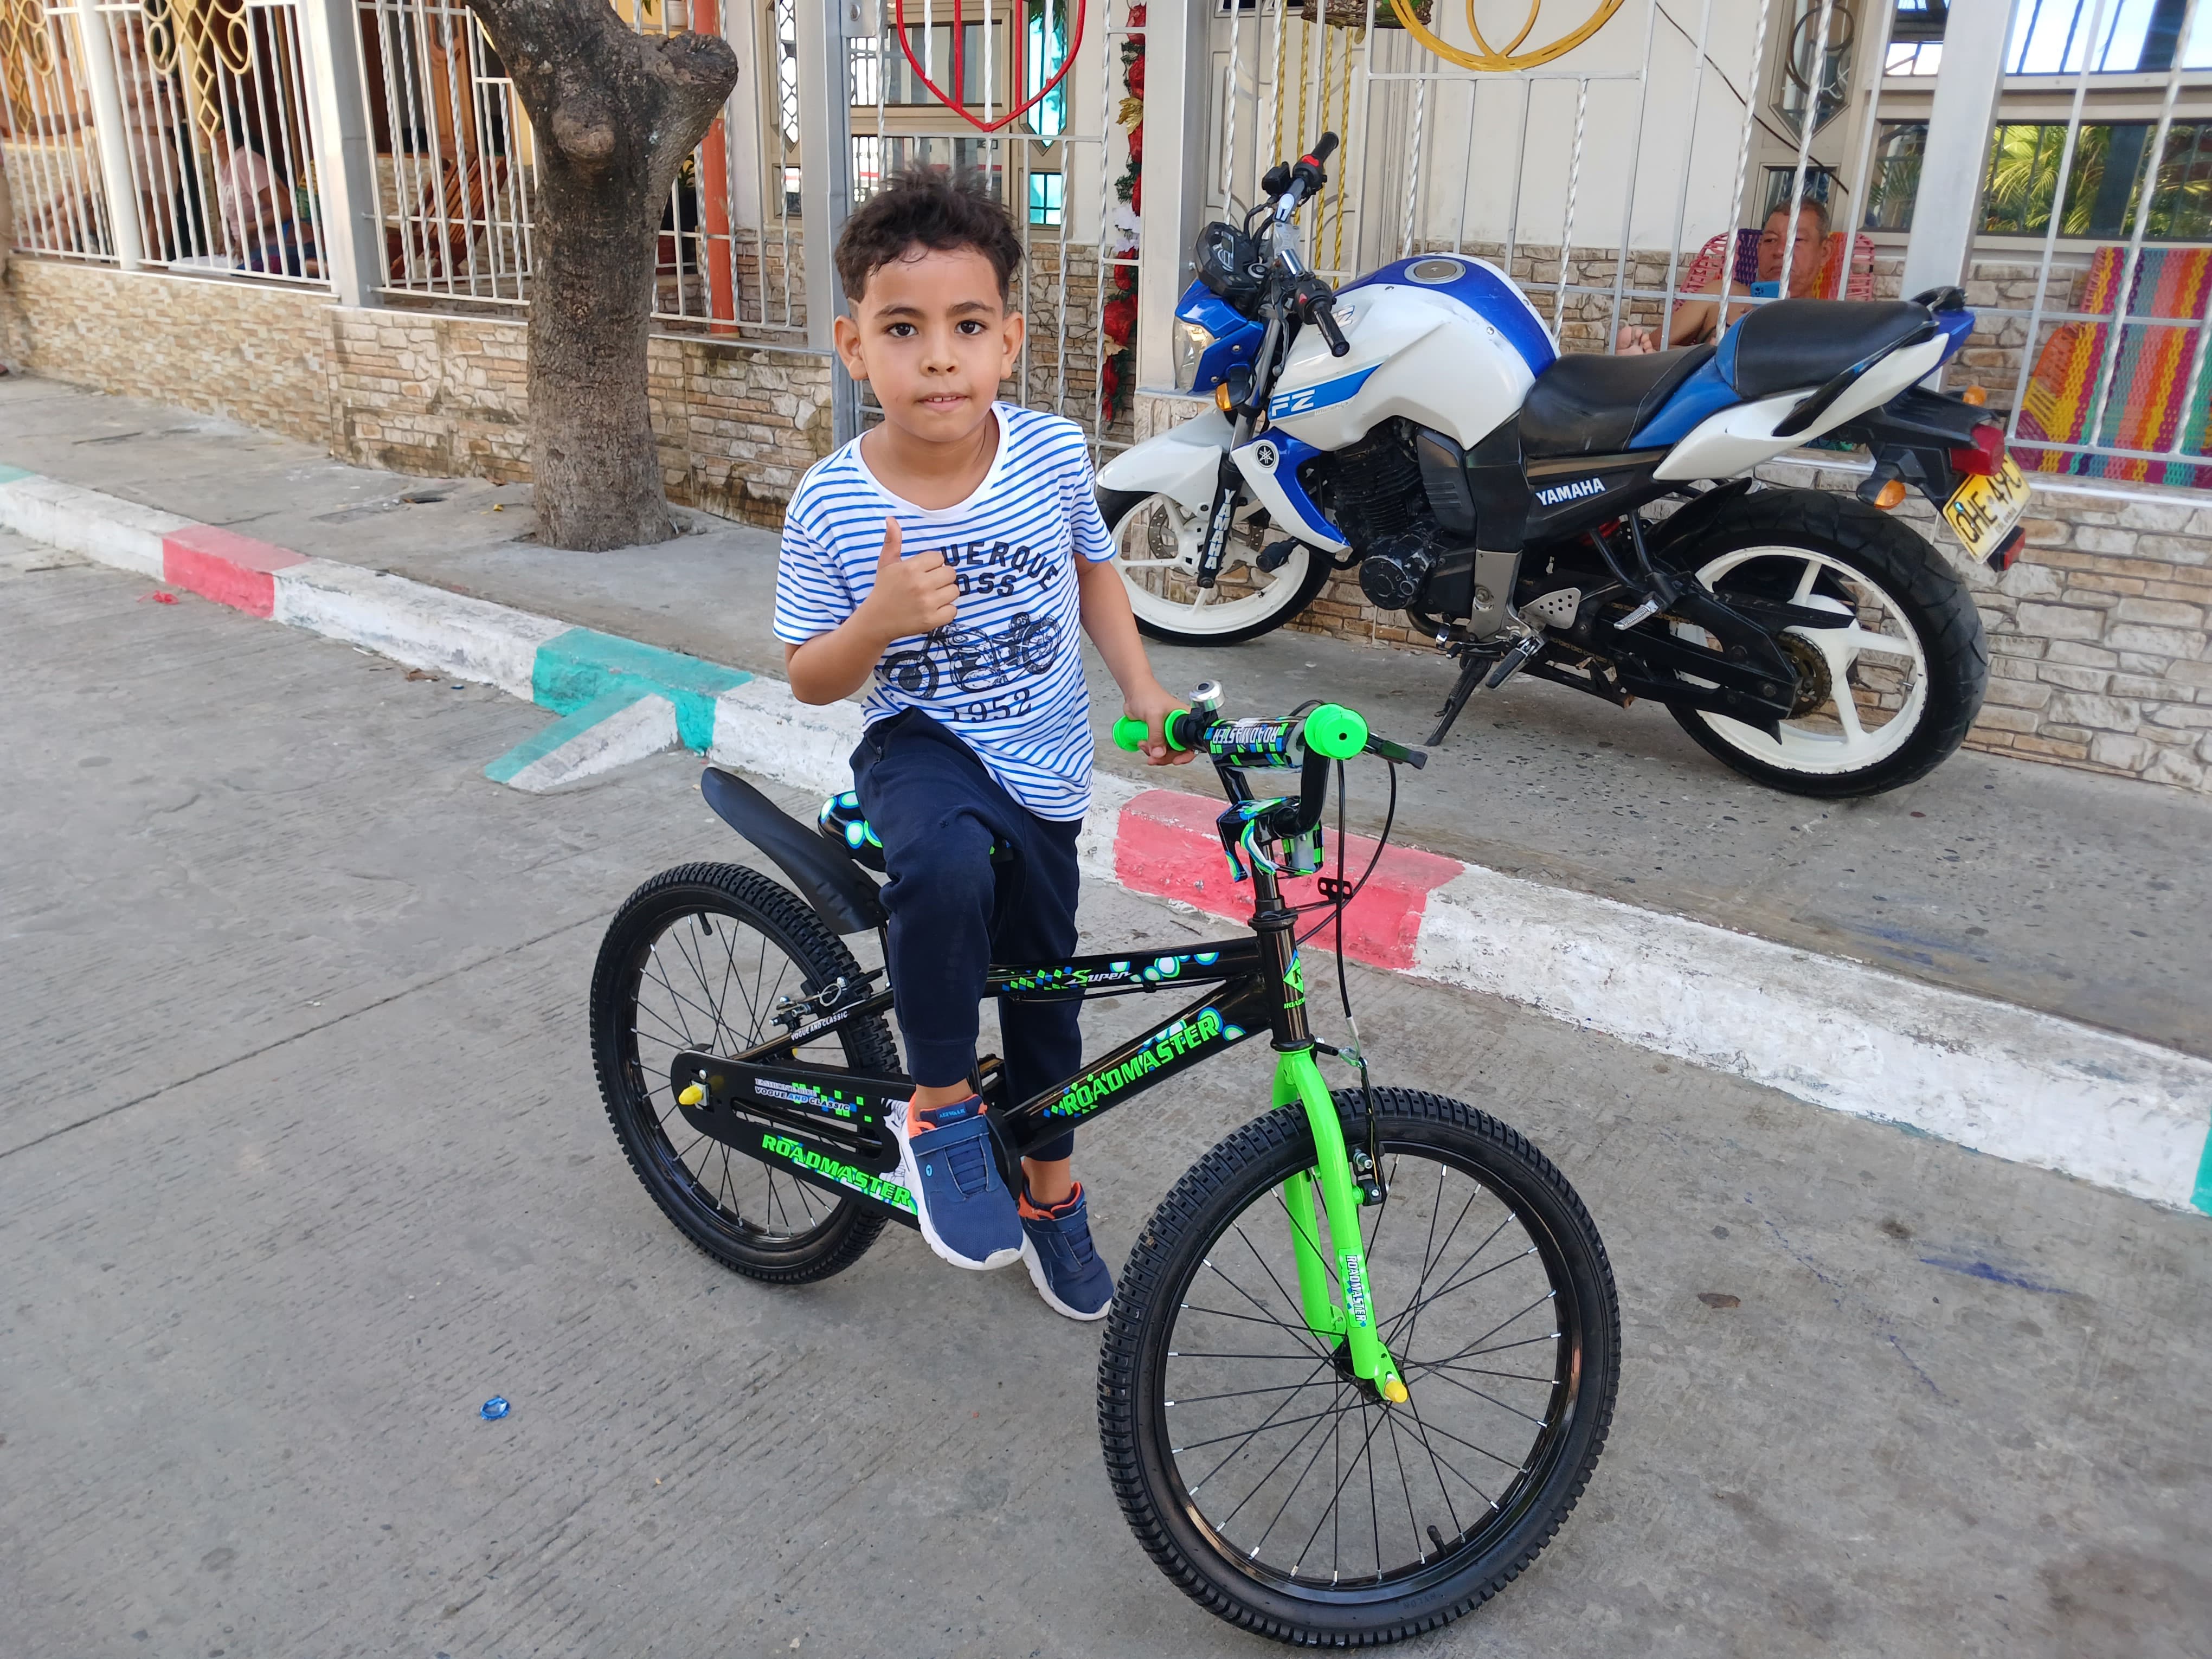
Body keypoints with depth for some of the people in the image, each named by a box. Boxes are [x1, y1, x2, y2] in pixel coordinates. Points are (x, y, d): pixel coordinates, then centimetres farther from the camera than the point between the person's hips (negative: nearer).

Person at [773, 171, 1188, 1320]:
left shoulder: (1054, 454, -11)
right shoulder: (833, 503, -16)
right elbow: (808, 678, -8)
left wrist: (1142, 688, -2)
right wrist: (878, 622, -28)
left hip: (1041, 771, 3)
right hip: (920, 745, -3)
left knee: (1042, 986, 16)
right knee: (944, 866, -38)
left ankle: (1050, 1192, 42)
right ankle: (939, 1106, -12)